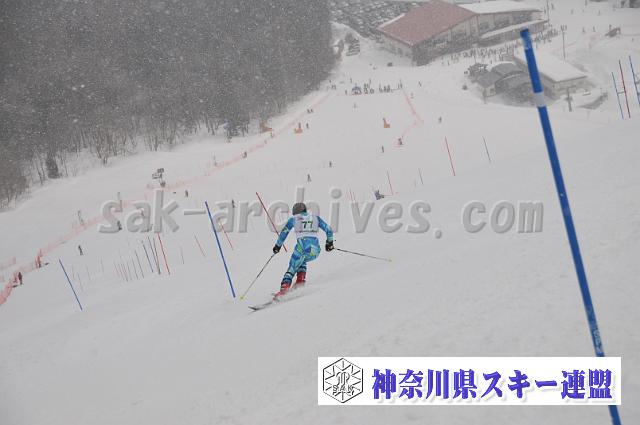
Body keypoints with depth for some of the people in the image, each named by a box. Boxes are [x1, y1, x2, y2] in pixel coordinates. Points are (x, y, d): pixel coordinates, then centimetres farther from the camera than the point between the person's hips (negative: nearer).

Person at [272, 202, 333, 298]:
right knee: (301, 261, 33)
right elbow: (329, 230, 17)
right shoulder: (315, 218, 21)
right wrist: (329, 242, 30)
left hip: (302, 248, -3)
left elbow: (284, 233, 15)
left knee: (291, 269, 12)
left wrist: (277, 246, 27)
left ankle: (285, 286, -9)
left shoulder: (293, 219, 16)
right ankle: (300, 279, 12)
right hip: (315, 250, 3)